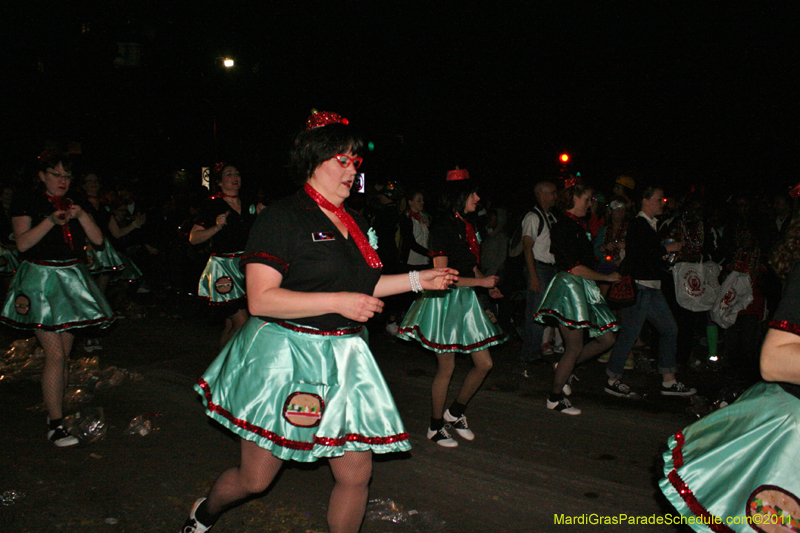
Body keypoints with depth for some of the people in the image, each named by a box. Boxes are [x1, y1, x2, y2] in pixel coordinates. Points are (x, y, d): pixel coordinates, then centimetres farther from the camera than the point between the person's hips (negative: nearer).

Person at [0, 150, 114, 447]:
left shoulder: (75, 207, 13)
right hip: (41, 280, -5)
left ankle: (55, 409, 21)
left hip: (71, 278, 5)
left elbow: (98, 240, 4)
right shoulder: (27, 205, 0)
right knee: (55, 354, -12)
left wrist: (81, 216, -11)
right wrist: (51, 221, -23)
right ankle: (55, 426, -6)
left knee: (65, 353, 8)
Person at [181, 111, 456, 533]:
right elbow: (260, 299, -18)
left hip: (344, 356, 7)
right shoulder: (281, 217, -11)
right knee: (255, 479, 8)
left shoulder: (354, 223, 13)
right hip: (282, 354, -6)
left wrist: (419, 279, 15)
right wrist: (338, 302, -21)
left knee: (356, 475, 5)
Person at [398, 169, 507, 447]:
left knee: (484, 363, 8)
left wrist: (489, 285, 7)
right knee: (446, 368, 2)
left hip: (466, 299, 8)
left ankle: (456, 412, 28)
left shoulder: (466, 226, 11)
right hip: (445, 301, -8)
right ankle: (435, 426, 21)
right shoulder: (443, 226, -14)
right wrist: (481, 281, -14)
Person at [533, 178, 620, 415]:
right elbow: (576, 268, -17)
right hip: (569, 287, -9)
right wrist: (608, 277, -8)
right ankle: (555, 397, 11)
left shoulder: (578, 226, 16)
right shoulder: (564, 227, -14)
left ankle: (564, 368, 24)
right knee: (575, 347, -5)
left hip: (584, 288, 9)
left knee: (606, 339, 8)